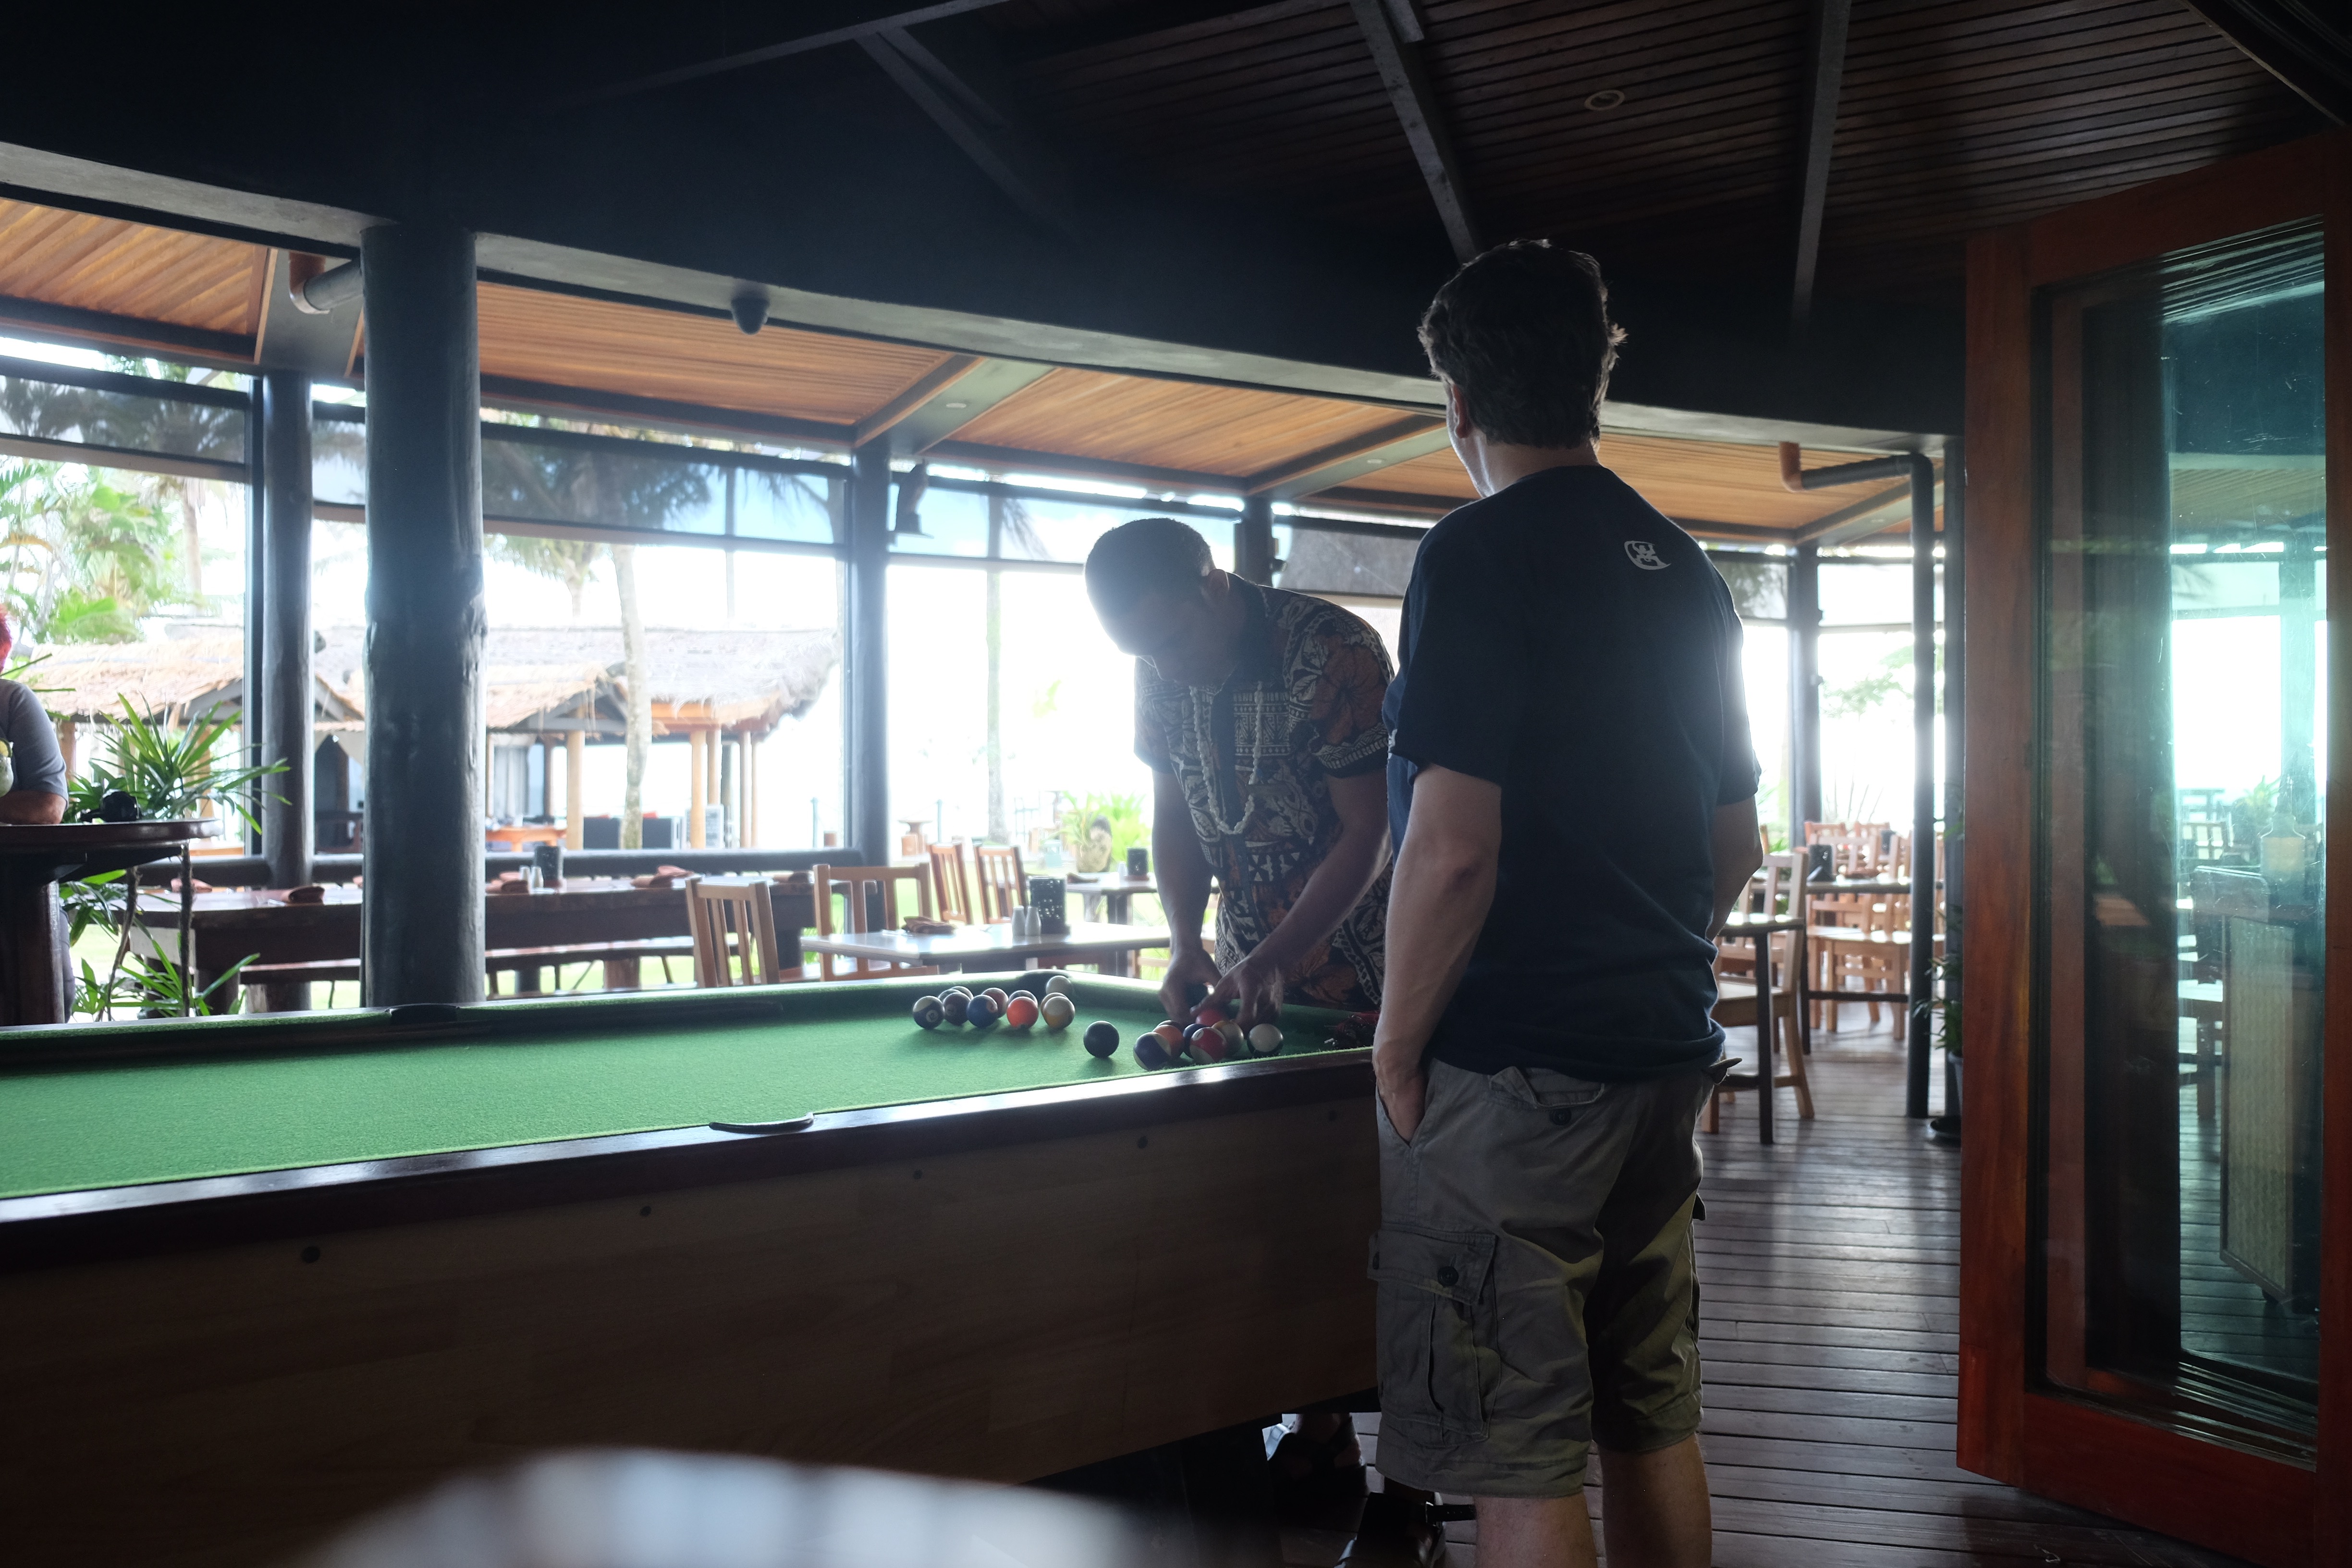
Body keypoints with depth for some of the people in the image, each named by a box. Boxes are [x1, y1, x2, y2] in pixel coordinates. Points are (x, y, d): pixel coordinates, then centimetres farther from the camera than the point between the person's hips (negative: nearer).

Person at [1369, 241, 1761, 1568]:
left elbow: (1453, 846, -19)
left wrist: (1398, 1047, -8)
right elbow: (1739, 846, 17)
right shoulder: (1686, 574, 12)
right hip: (1668, 1058, 8)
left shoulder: (1480, 559, -12)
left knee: (1521, 1456, 0)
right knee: (1655, 1421, 18)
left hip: (1513, 1073, -8)